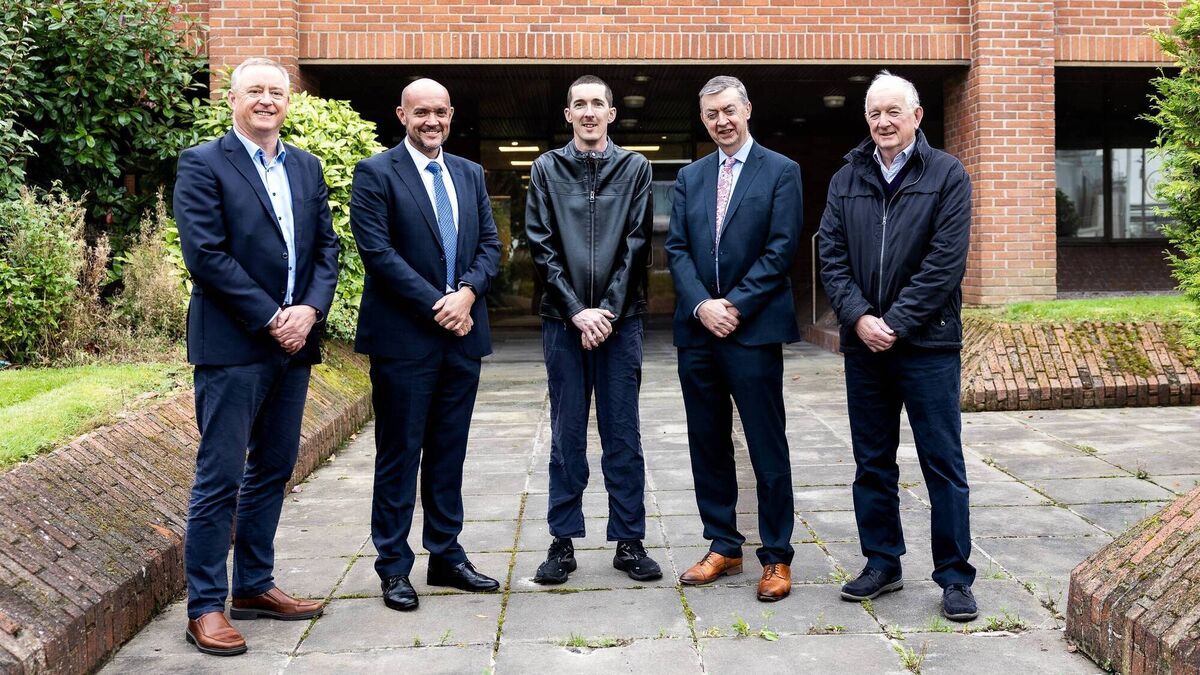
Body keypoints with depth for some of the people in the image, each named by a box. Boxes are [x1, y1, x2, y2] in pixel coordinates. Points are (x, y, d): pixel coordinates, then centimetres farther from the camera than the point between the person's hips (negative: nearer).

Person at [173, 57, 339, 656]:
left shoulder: (306, 167, 14)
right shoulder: (202, 164, -4)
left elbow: (326, 247, 10)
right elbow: (206, 254, -13)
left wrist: (309, 309, -7)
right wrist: (271, 318, -15)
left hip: (294, 341, 6)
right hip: (232, 344, -6)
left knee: (273, 470, 13)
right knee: (220, 477, -2)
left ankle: (254, 586, 26)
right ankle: (205, 608, 8)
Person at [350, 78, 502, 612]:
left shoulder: (470, 174, 14)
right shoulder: (375, 173, -3)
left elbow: (490, 243, 9)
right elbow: (377, 250, -12)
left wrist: (468, 292, -10)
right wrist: (437, 304, -15)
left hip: (462, 332, 5)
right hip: (404, 337, -5)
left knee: (449, 452, 12)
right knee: (399, 454, 3)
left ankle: (446, 556, 22)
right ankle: (394, 567, 13)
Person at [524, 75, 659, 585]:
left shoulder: (635, 168, 5)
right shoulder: (546, 169, 6)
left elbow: (636, 245, -1)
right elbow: (541, 246, 0)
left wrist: (609, 309, -11)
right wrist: (577, 311, -9)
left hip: (620, 318, 0)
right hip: (563, 319, 0)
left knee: (623, 434, 5)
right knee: (567, 434, 6)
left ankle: (629, 541, 14)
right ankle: (563, 541, 15)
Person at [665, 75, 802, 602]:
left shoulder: (780, 172, 1)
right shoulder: (690, 177, 14)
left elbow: (781, 248, -7)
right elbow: (676, 248, 6)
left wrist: (735, 305, -13)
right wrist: (702, 304, -9)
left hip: (754, 328, -4)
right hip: (698, 328, 5)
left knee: (767, 446, 0)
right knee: (708, 444, 10)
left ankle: (776, 556, 10)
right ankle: (722, 547, 21)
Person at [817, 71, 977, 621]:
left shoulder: (947, 176, -1)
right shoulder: (846, 180, 10)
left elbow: (946, 261, -9)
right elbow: (831, 257, 5)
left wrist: (896, 322, -14)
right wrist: (858, 317, -9)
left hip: (927, 343, -4)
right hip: (863, 343, 4)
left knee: (943, 463, 1)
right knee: (872, 463, 11)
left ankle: (955, 577, 10)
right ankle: (882, 564, 23)